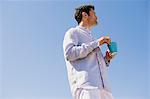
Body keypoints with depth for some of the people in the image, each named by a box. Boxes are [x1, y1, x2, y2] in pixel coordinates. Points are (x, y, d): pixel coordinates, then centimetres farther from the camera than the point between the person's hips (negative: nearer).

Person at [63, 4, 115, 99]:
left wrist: (106, 59, 13)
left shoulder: (93, 40, 35)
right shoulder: (73, 32, 14)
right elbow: (69, 53, -6)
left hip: (103, 86, 7)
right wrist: (96, 43, -4)